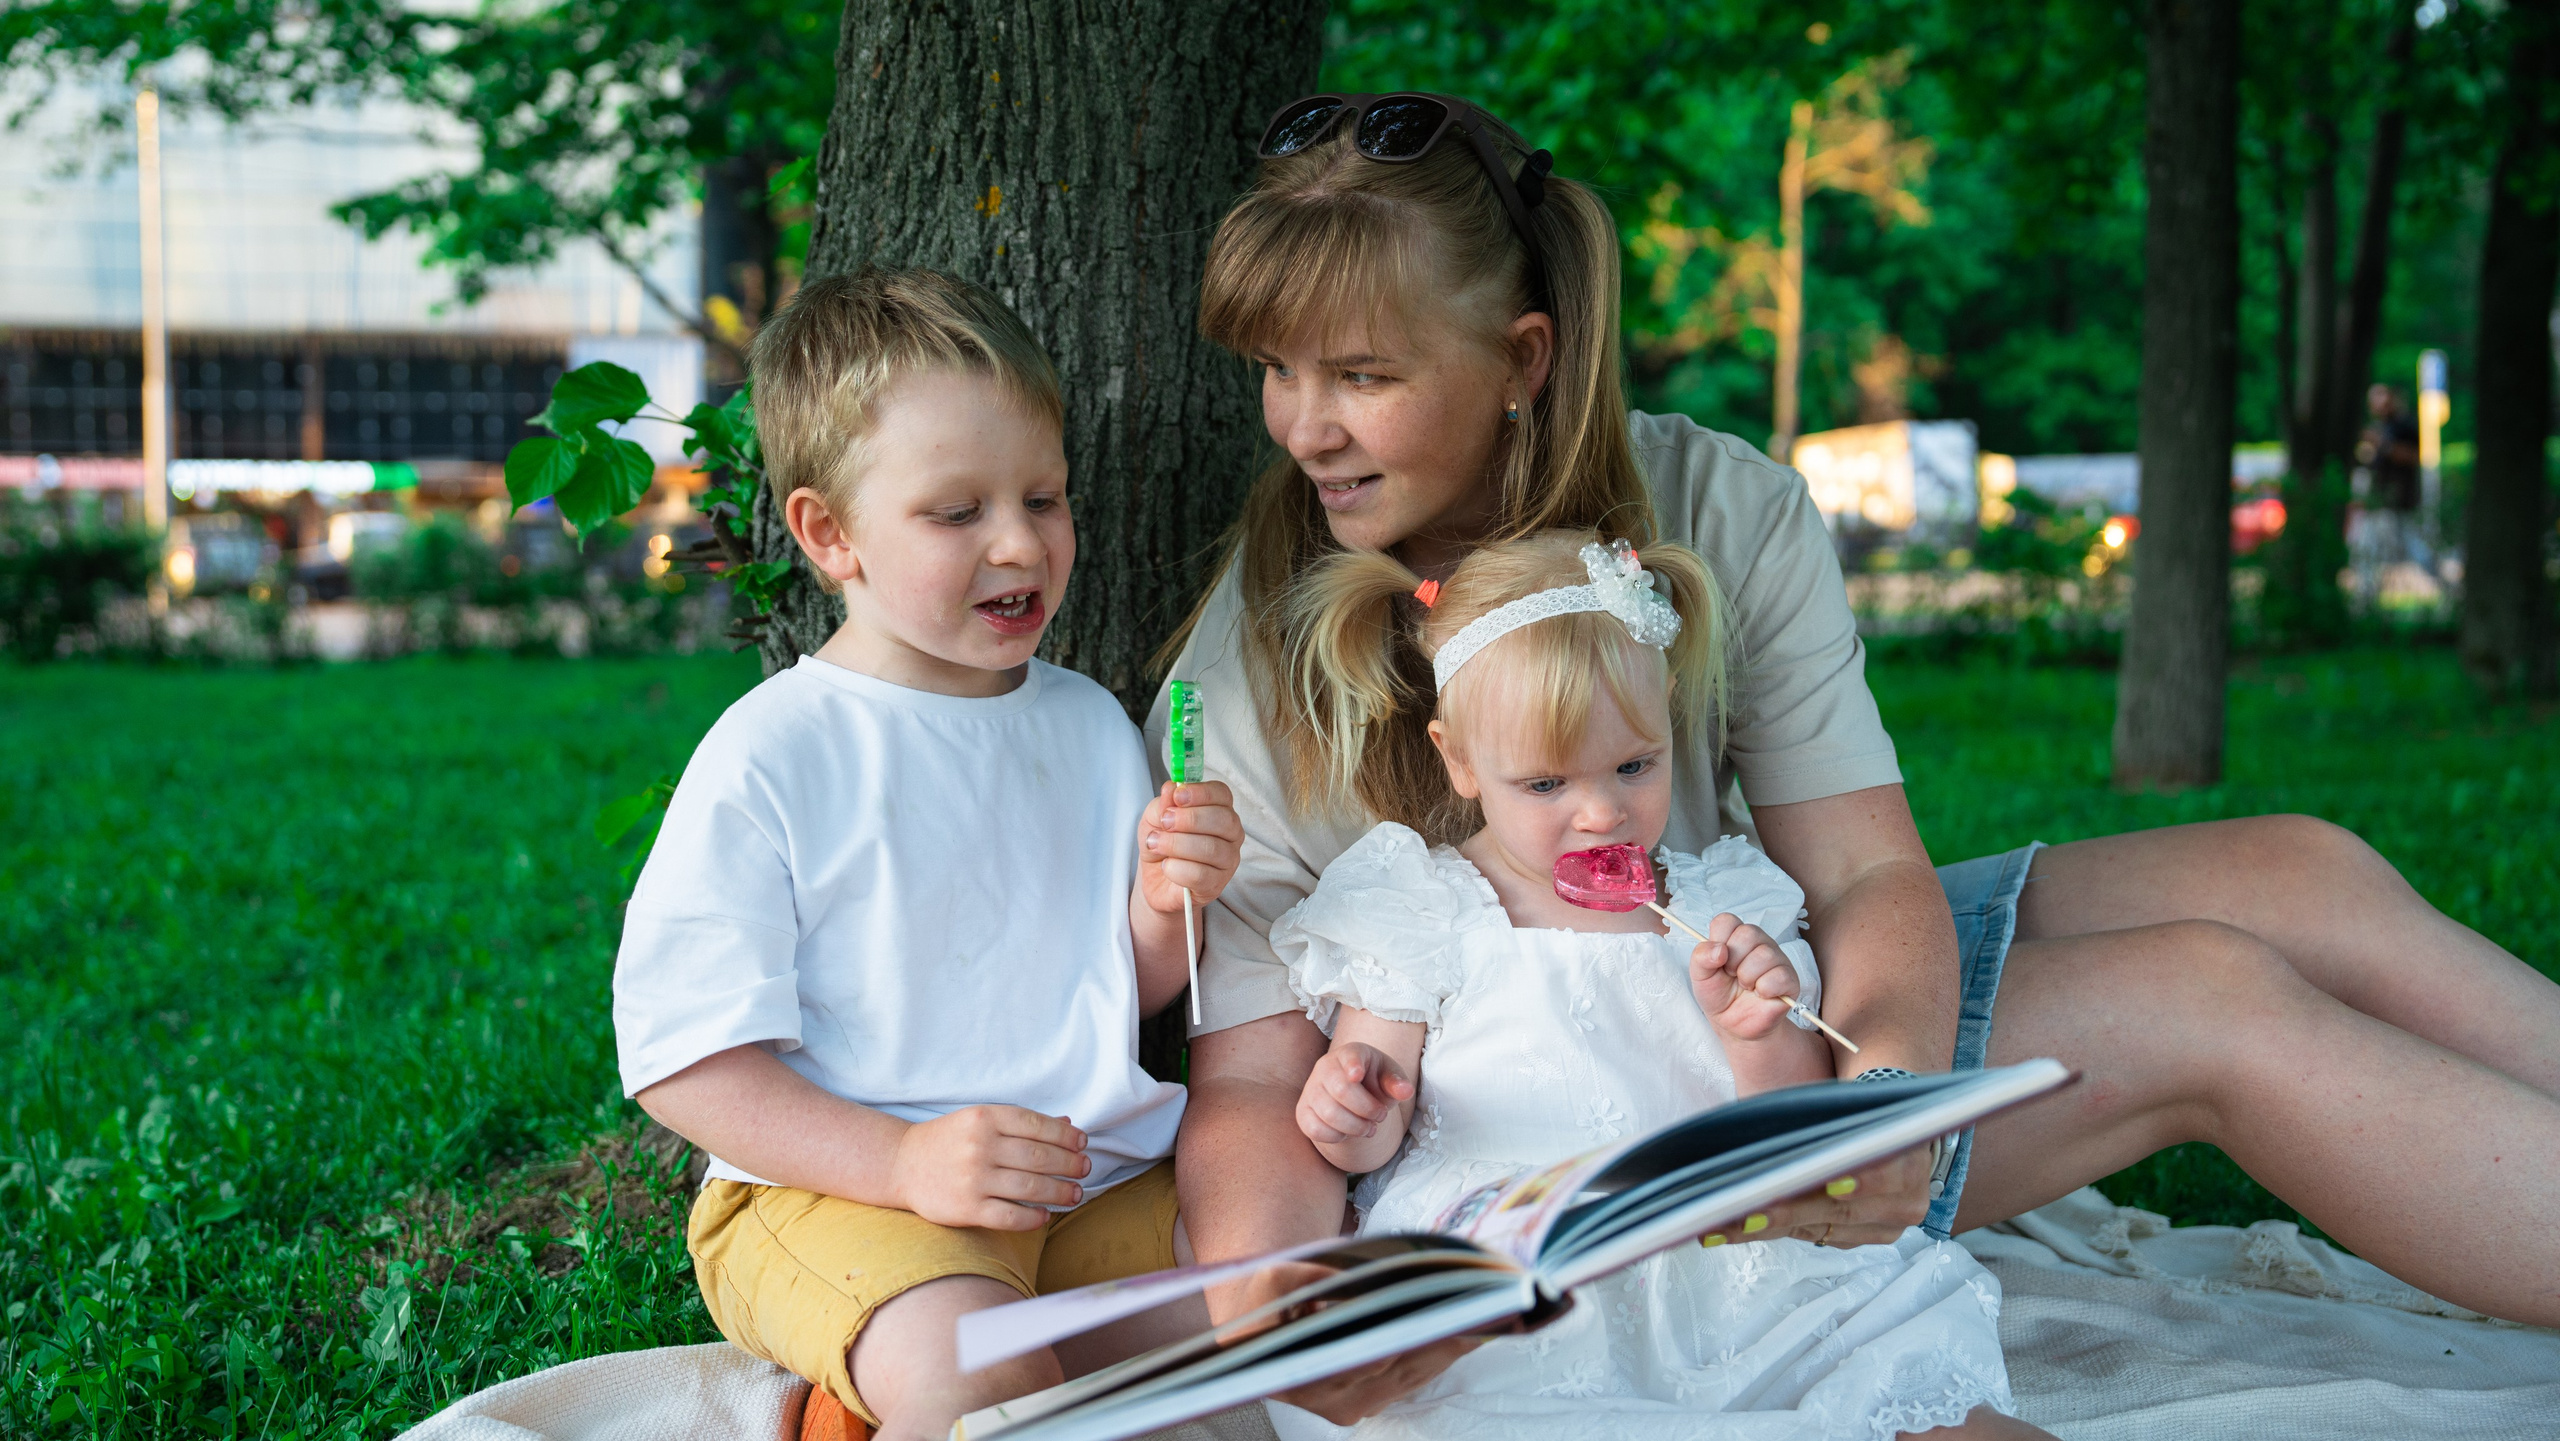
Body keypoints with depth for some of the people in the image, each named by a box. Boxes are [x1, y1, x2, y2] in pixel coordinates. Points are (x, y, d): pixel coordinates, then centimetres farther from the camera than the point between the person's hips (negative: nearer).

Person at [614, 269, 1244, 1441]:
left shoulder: (1089, 726, 11)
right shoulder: (771, 756, -9)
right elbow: (680, 1056, -12)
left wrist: (1166, 903, -5)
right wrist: (904, 1163, -22)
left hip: (1089, 1184, 7)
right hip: (828, 1189, -7)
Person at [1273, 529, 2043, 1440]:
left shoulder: (1720, 907, 15)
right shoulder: (1417, 911, 9)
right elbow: (1372, 1132, 8)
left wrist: (1762, 1037, -6)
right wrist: (1349, 1113, -16)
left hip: (1720, 1255, 2)